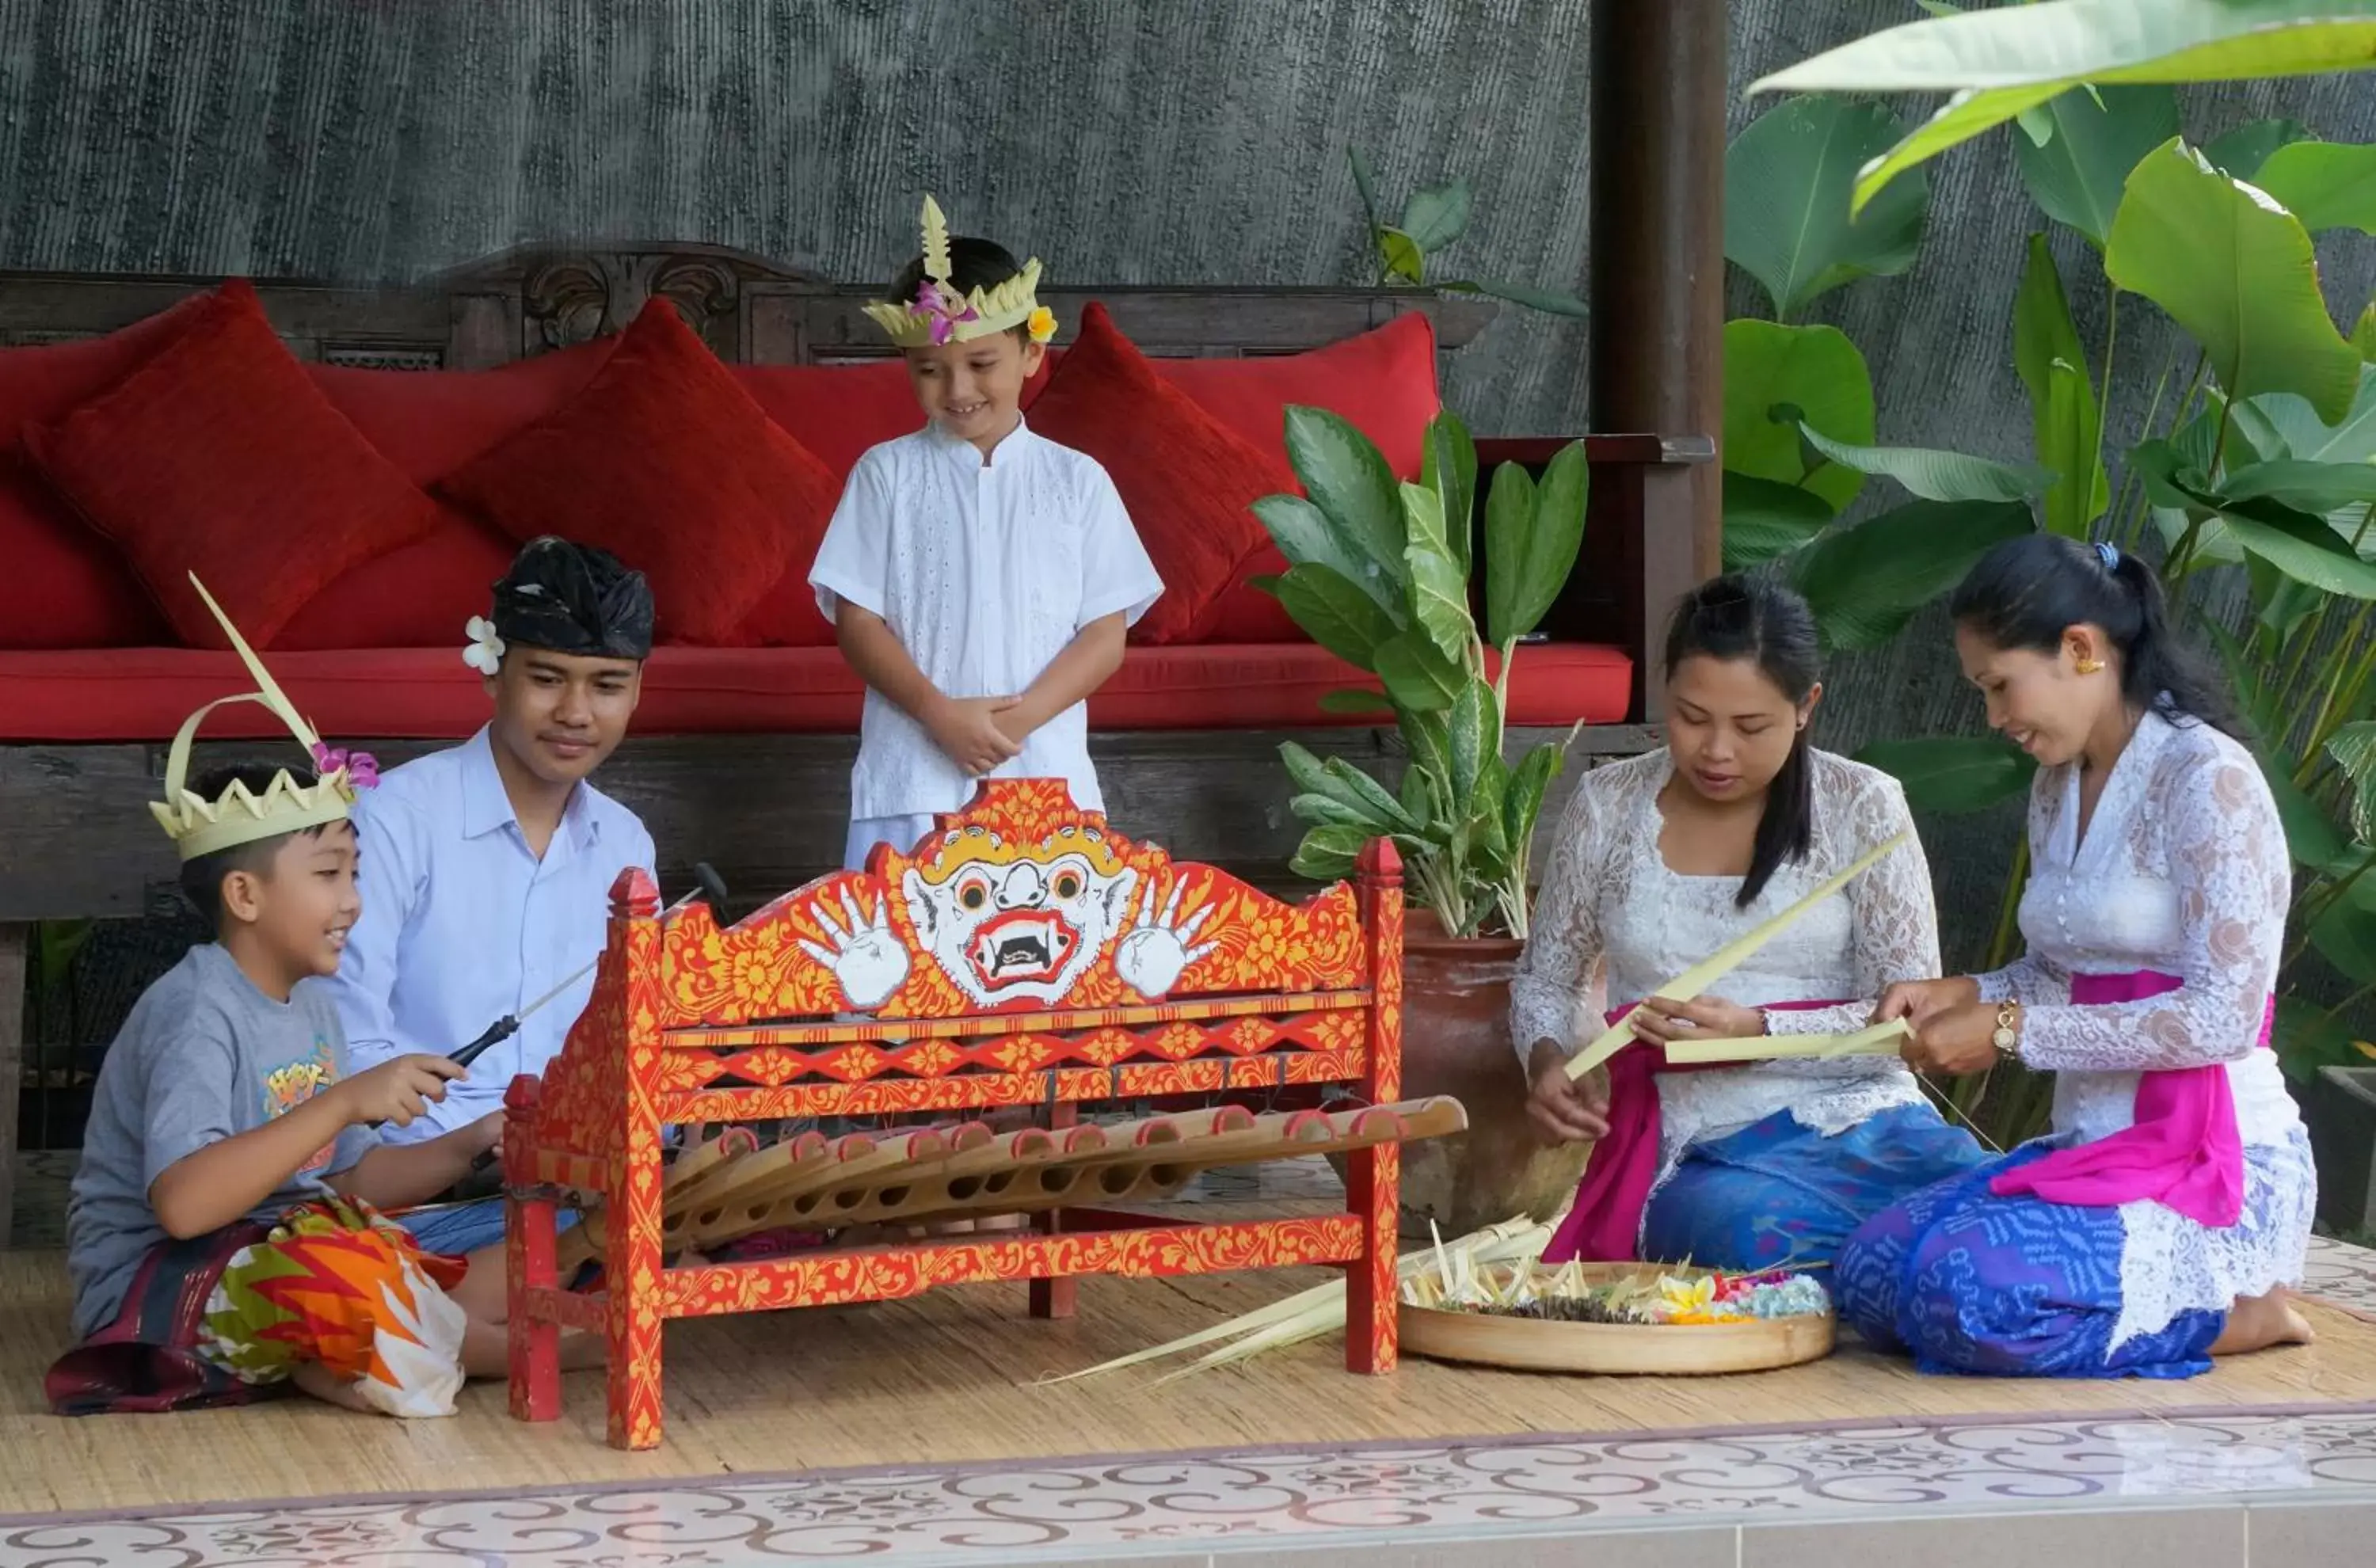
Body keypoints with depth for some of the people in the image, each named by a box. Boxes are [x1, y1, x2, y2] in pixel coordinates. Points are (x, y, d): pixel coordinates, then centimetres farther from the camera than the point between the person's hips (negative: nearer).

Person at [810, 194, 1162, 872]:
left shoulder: (1077, 480, 8)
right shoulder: (887, 475, 7)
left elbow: (1107, 632, 4)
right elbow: (857, 620, 3)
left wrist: (1018, 719, -10)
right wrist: (940, 714, -12)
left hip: (1044, 775, 0)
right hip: (912, 782, 0)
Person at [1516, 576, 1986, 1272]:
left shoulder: (1861, 807, 5)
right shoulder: (1609, 805, 10)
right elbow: (1546, 977, 23)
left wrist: (1755, 1032, -14)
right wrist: (1548, 1060, 0)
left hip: (1862, 1118, 0)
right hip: (1698, 1156, 0)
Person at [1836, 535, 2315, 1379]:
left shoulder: (2207, 778, -14)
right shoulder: (2058, 788, 14)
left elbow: (2223, 1016, -19)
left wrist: (2010, 1029, -16)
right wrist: (1969, 994, 2)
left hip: (2217, 1167, -9)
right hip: (2094, 1149, 9)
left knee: (1971, 1291, -30)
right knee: (1871, 1272, -12)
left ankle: (2233, 1314, -7)